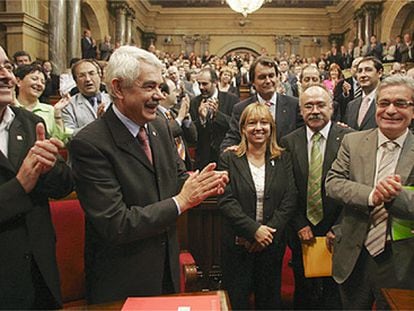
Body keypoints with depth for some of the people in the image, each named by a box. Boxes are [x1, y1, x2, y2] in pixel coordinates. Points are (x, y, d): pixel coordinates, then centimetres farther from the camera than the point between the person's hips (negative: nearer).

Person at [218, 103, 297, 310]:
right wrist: (254, 229, -19)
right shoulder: (229, 159, -3)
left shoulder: (282, 159, 4)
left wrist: (269, 231, -13)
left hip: (272, 242, 2)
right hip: (237, 243, -2)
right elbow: (226, 201, -11)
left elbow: (290, 199, -3)